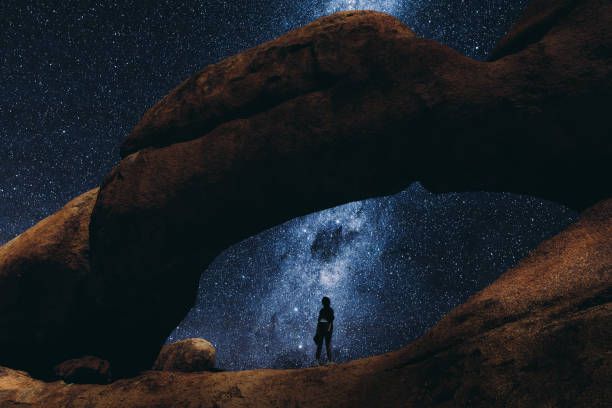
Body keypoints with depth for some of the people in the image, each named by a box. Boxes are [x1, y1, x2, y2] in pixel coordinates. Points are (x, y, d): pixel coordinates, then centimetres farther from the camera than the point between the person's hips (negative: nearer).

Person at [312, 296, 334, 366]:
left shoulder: (330, 310, 1)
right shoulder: (321, 310, 17)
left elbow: (331, 320, -8)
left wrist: (329, 329, -19)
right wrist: (317, 331, 16)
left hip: (327, 329, -5)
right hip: (320, 328, 5)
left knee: (328, 344, -6)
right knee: (319, 344, -1)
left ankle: (329, 361, -2)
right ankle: (317, 360, -3)